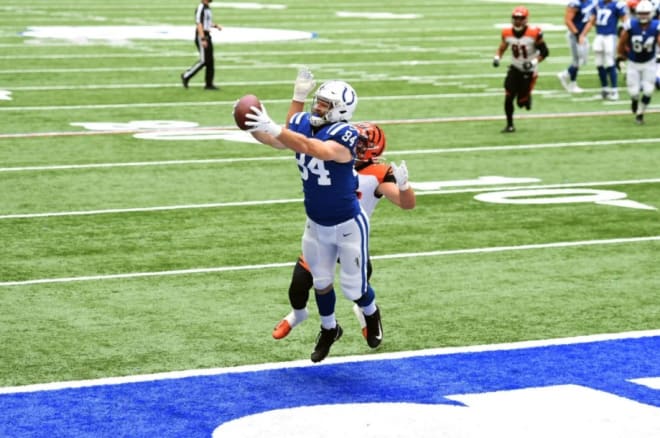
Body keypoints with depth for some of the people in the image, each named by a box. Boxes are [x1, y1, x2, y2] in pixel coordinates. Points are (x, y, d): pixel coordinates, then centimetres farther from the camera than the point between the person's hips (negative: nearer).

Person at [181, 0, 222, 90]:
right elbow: (199, 24, -20)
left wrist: (216, 25, 10)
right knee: (204, 60, -10)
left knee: (210, 61, 8)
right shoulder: (200, 8, -14)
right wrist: (203, 39, -25)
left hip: (207, 36, 10)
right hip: (201, 36, -10)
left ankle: (209, 84, 11)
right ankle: (186, 76, 2)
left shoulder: (208, 8, 15)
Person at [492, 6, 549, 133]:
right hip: (514, 69, 3)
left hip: (528, 71, -3)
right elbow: (502, 47, 11)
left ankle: (527, 97, 34)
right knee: (508, 97, -11)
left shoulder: (534, 33, -19)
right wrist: (497, 57, -8)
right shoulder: (508, 33, -8)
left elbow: (544, 52, -10)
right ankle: (510, 125, 5)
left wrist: (534, 62, -24)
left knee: (522, 102, -4)